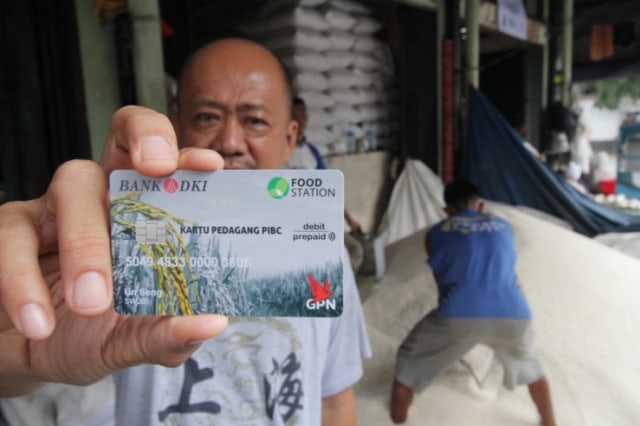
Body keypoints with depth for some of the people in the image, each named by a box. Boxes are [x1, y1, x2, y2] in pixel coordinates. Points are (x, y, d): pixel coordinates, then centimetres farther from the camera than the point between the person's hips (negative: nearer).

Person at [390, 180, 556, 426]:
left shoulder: (437, 234, 17)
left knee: (408, 365, 23)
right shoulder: (503, 227, 24)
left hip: (459, 315, -3)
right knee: (530, 367, 38)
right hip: (513, 315, 4)